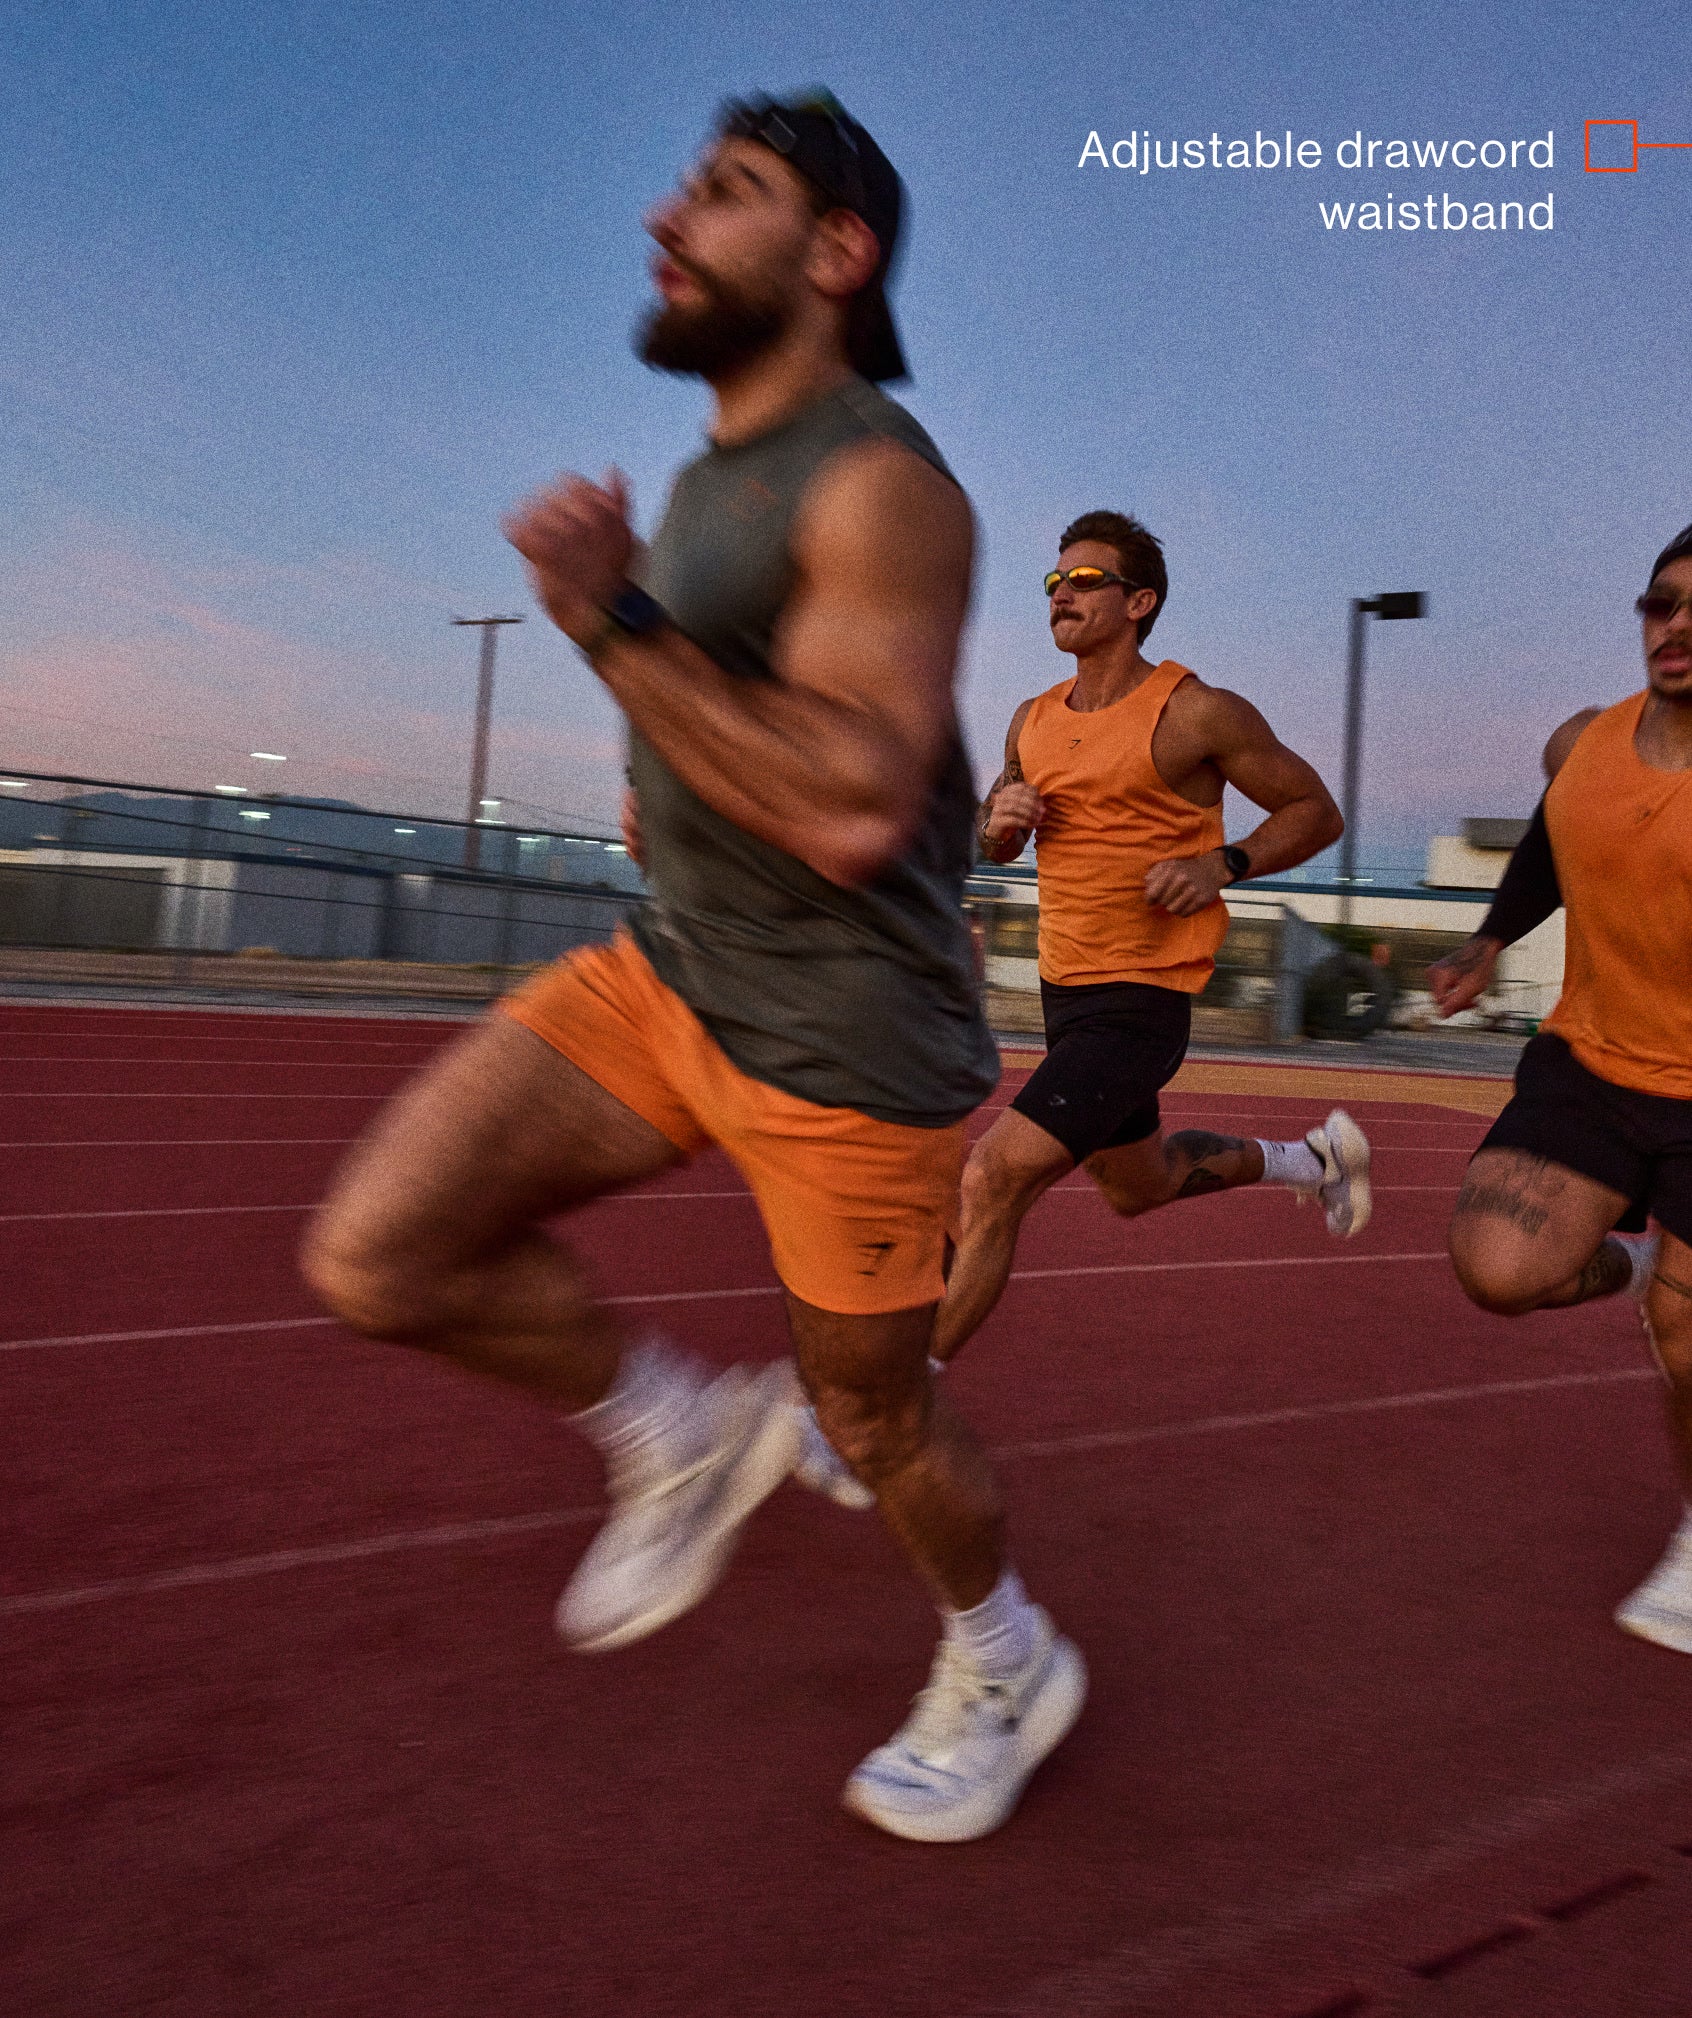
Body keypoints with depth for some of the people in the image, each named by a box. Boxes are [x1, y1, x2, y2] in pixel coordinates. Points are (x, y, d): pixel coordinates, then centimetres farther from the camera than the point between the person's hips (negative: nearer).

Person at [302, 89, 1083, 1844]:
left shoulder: (879, 485, -17)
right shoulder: (711, 477, 12)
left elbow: (853, 811, -30)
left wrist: (614, 621, -27)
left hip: (845, 1039, -7)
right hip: (670, 974, 8)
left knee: (873, 1417, 10)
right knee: (375, 1256, -6)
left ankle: (1005, 1670, 41)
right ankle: (684, 1435, 17)